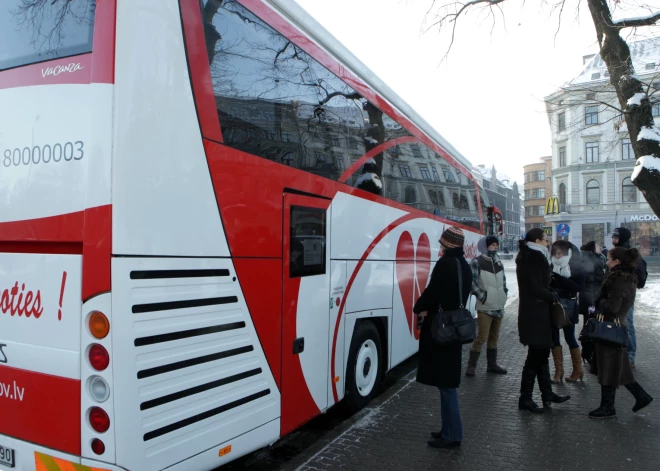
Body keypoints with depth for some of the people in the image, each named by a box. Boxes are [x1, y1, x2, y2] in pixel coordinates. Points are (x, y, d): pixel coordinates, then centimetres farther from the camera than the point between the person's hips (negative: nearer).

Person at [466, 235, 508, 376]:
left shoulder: (498, 262, 12)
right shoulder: (477, 262, -10)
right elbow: (472, 282, -15)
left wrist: (504, 293, 10)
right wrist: (482, 296, -14)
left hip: (499, 306, 7)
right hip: (485, 307, -7)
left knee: (494, 336, 14)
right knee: (482, 337, -9)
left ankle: (492, 364, 25)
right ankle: (471, 366, -1)